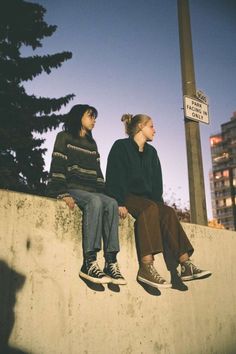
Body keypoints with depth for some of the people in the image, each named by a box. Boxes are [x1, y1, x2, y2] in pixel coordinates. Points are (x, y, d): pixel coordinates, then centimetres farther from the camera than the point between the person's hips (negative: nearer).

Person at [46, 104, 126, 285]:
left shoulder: (92, 144, 28)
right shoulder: (64, 137, 10)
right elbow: (57, 167, -4)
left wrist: (102, 192, 2)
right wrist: (62, 194, -18)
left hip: (91, 191, 5)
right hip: (71, 188, -5)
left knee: (112, 203, -27)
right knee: (94, 201, -36)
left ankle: (111, 263, -35)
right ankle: (89, 263, -41)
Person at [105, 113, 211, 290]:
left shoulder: (151, 152, 21)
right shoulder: (121, 147, 1)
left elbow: (156, 182, 14)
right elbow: (114, 177, -10)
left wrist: (159, 201, -4)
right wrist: (120, 203, -23)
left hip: (147, 199, 6)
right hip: (127, 197, -6)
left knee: (168, 212, -24)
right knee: (150, 208, -35)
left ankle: (185, 264, -32)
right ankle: (146, 267, -45)